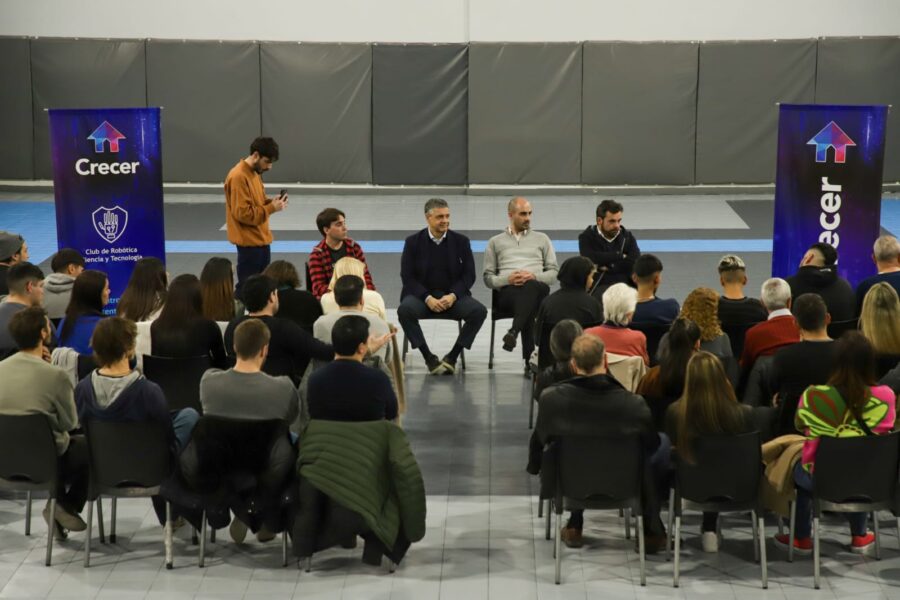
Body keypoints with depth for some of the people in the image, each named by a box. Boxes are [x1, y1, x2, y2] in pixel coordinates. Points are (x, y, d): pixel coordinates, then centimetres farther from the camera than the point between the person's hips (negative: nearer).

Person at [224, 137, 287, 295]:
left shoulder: (255, 172, 10)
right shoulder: (238, 177, -20)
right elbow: (243, 213, -24)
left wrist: (271, 201, 0)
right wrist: (272, 208, -22)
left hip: (261, 240, 9)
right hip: (249, 242, -9)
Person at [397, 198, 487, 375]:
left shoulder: (461, 241, 5)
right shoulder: (413, 242, 2)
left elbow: (469, 275, 3)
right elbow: (407, 276, -3)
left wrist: (453, 296, -15)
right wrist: (428, 298, -18)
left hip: (453, 295, 1)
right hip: (421, 294, -1)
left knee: (479, 311, -26)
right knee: (405, 310, -34)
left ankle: (452, 357, -12)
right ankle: (428, 357, -17)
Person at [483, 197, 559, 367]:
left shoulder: (542, 239, 24)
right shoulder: (495, 242, 22)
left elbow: (553, 273, 16)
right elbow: (488, 278, 15)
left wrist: (534, 276, -7)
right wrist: (508, 279, -8)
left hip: (536, 287, 1)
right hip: (508, 291, -1)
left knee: (530, 287, -41)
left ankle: (513, 332, -55)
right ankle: (530, 358, -47)